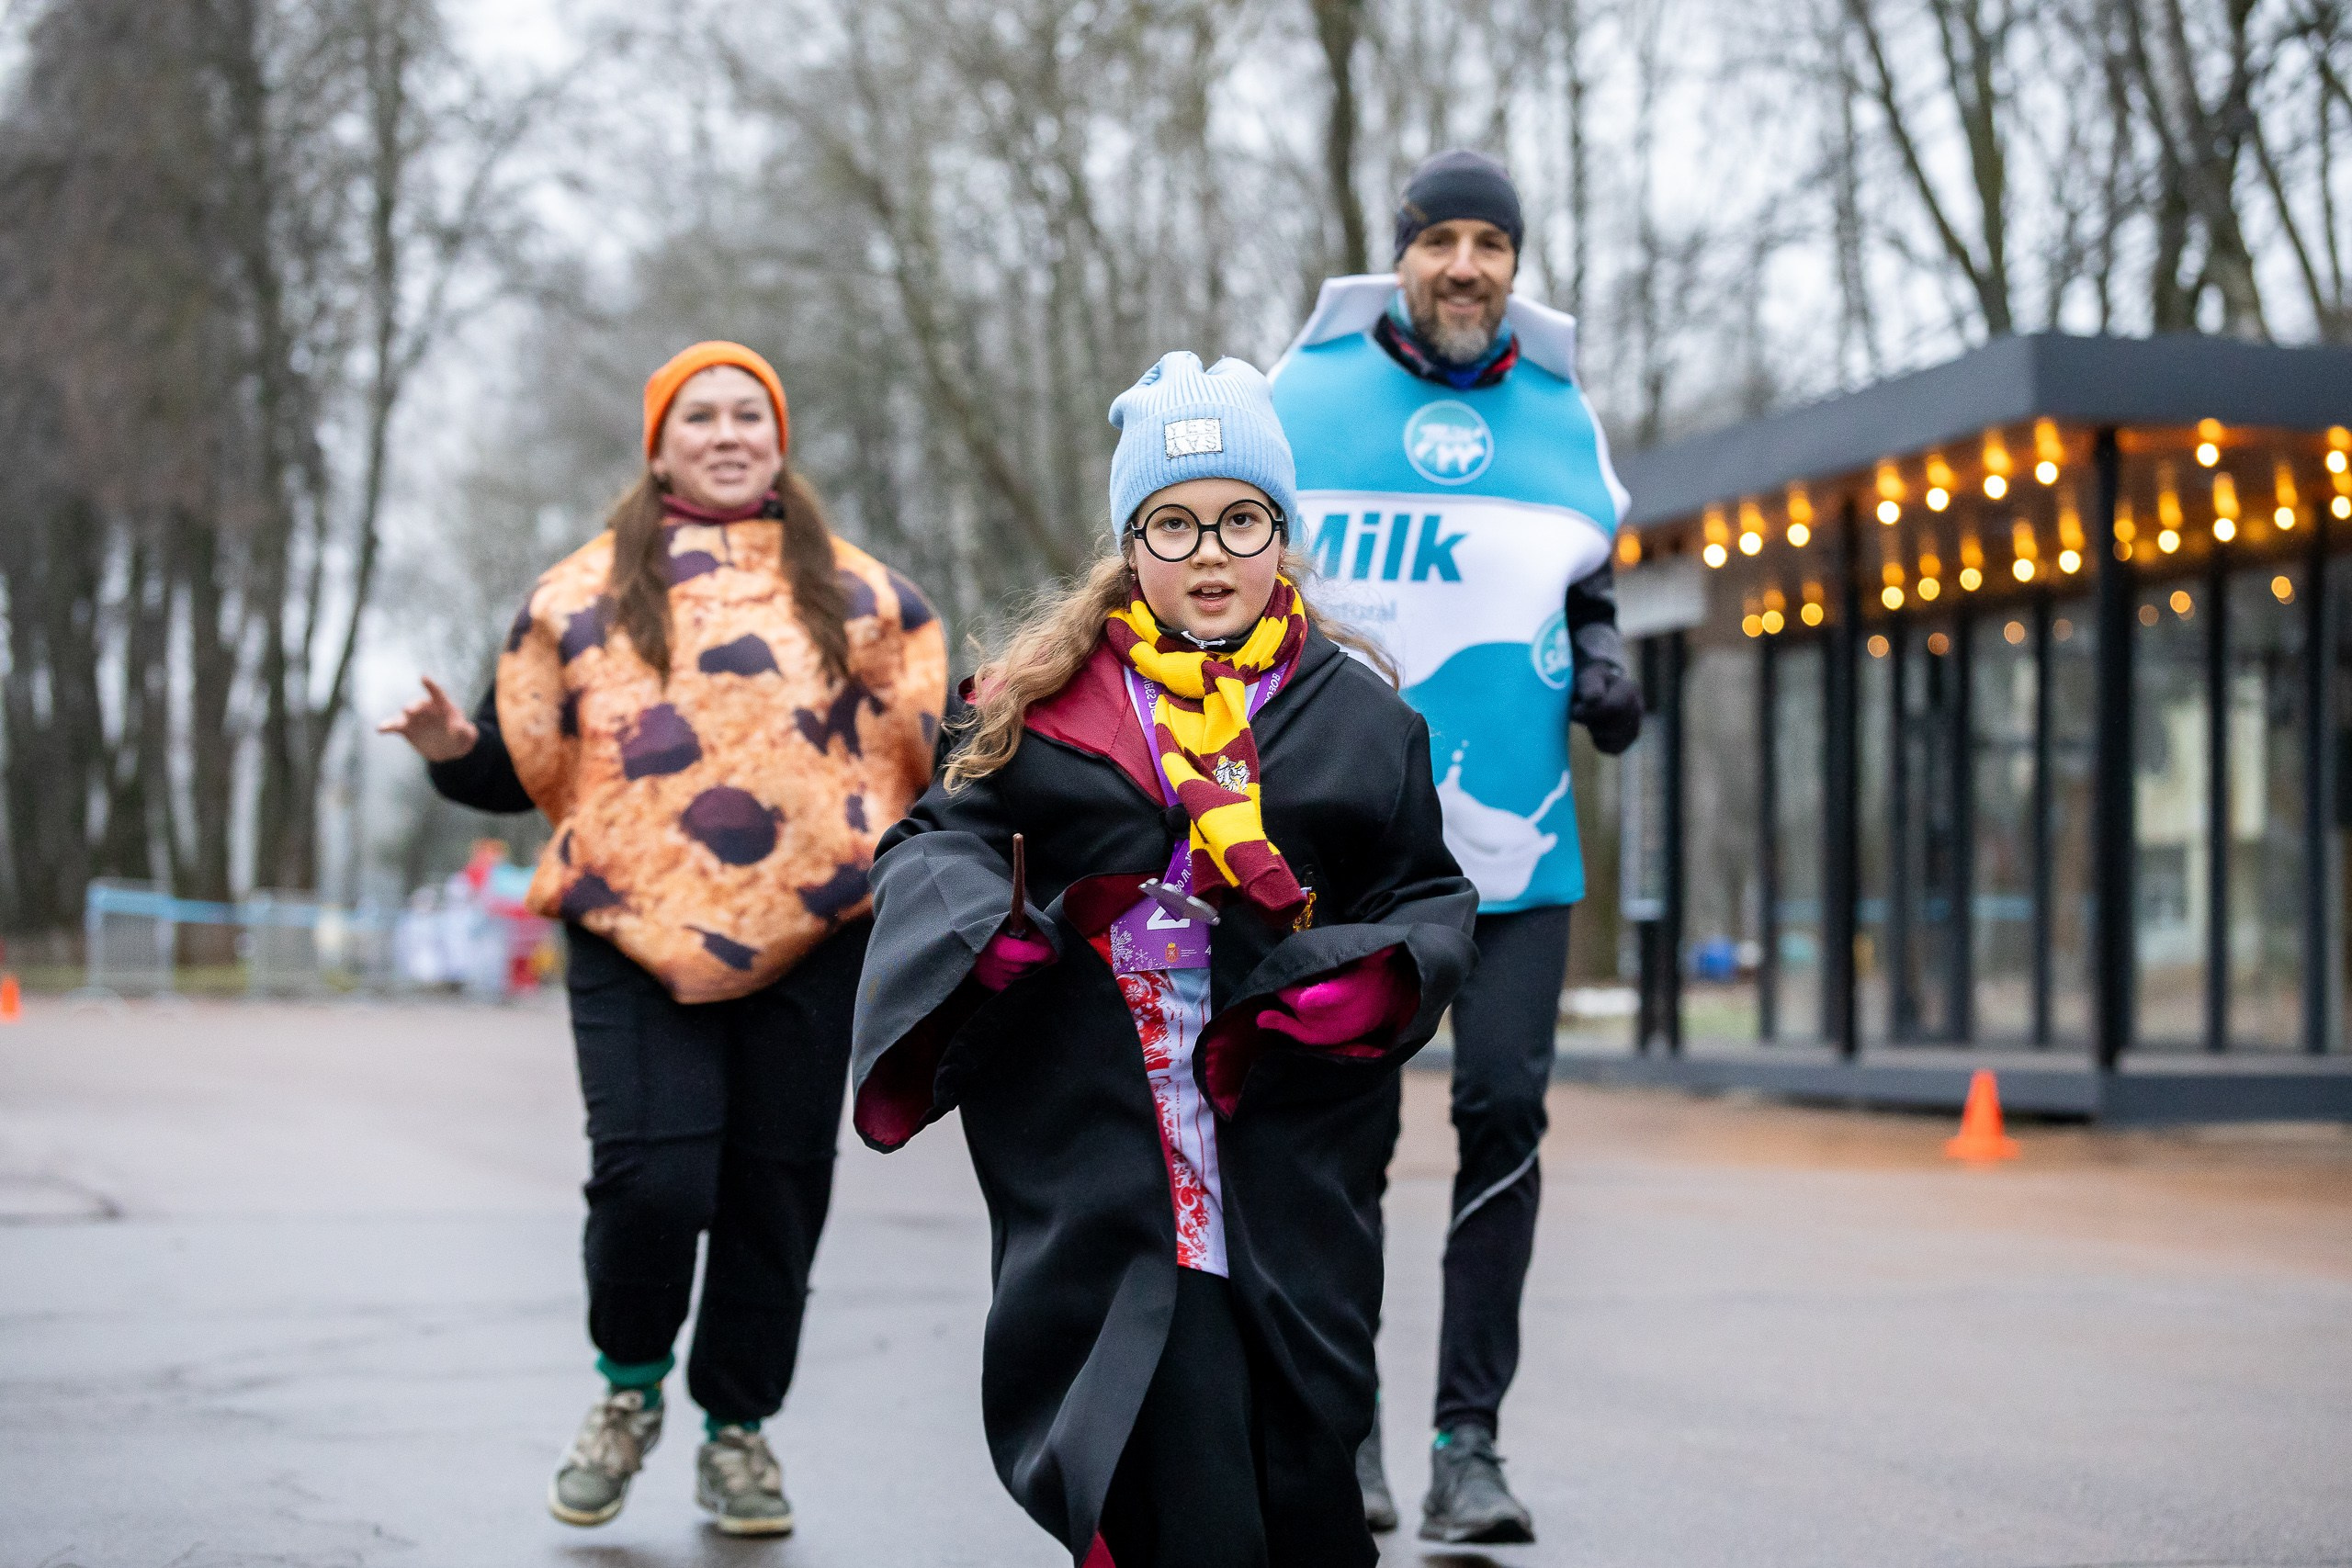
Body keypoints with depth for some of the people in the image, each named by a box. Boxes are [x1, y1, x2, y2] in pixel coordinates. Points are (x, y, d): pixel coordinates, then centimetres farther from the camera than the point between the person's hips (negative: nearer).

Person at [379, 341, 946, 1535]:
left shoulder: (856, 590, 15)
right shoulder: (583, 594, 12)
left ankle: (738, 1428, 22)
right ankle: (628, 1389, 15)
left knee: (776, 1189, 4)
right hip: (638, 935, -1)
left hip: (811, 936, 2)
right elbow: (524, 763, 11)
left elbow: (939, 736, 14)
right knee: (650, 1177, -13)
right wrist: (454, 751, -9)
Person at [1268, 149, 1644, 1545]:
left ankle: (1470, 1441, 3)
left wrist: (1602, 664, 2)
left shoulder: (1561, 420, 9)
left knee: (1504, 1112, -6)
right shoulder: (1305, 394, 3)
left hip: (1514, 843, 1)